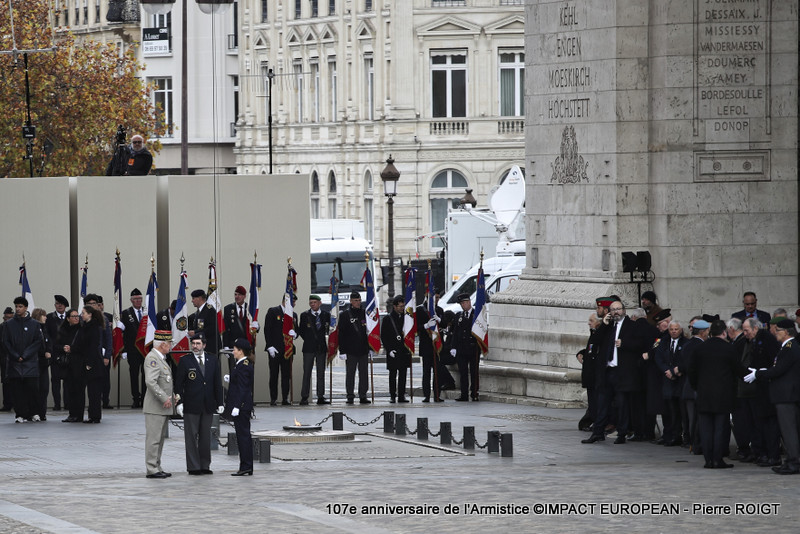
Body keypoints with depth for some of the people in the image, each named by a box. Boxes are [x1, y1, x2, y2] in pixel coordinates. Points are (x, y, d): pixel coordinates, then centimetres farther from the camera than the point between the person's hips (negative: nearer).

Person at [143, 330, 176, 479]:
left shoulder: (161, 358, 18)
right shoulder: (152, 358, -15)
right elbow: (150, 381, -26)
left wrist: (172, 396, 16)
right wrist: (165, 398, -24)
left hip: (163, 407, 10)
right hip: (155, 408, -10)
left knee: (159, 439, 13)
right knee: (153, 439, -7)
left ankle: (157, 468, 18)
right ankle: (152, 469, -6)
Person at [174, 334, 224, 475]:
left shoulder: (213, 360, 8)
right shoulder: (185, 361, -2)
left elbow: (217, 383, 11)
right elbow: (179, 383, -2)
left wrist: (219, 403, 7)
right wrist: (179, 402, -10)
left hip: (208, 405, 3)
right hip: (191, 405, -3)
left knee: (206, 437, 8)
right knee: (191, 437, -2)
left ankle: (205, 465, 14)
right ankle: (193, 467, 2)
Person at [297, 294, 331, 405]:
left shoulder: (326, 315, 5)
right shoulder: (304, 315, 2)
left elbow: (329, 328, 14)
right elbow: (301, 331, 8)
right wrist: (308, 340, 5)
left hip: (322, 347, 2)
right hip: (309, 348, -2)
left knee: (321, 373, 4)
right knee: (306, 373, -3)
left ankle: (320, 397, 7)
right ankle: (304, 397, -3)